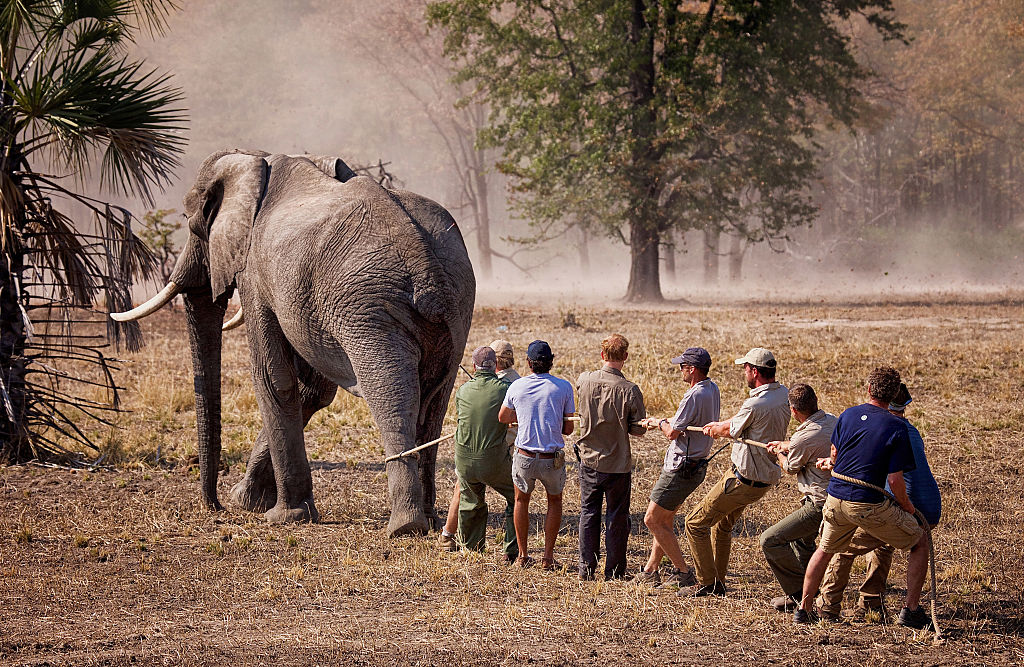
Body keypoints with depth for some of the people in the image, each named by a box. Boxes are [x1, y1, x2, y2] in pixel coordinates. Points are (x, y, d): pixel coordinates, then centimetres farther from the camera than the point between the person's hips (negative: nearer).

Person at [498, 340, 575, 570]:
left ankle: (523, 555, 25)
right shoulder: (563, 387, -5)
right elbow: (568, 428, 0)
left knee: (521, 501, 23)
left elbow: (503, 418, 15)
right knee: (554, 501, 22)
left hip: (524, 457, 1)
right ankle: (548, 557, 18)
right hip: (553, 459, -1)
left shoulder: (517, 386, -1)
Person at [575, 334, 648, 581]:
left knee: (589, 514, 14)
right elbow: (638, 429, -10)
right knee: (617, 517, 8)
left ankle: (586, 569, 17)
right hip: (618, 464, -3)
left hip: (589, 460, 3)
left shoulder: (584, 380, -9)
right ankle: (613, 572, 13)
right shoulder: (630, 391, -18)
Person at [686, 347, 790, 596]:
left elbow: (732, 430, -5)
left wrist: (717, 429, 16)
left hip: (744, 480, -9)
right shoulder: (783, 394, 0)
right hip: (768, 476, 9)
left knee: (695, 522, 2)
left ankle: (707, 583, 5)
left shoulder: (755, 405, -26)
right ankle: (718, 582, 31)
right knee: (723, 524, 26)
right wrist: (719, 426, 22)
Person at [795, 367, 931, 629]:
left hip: (836, 500, 5)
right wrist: (907, 506, 4)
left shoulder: (848, 415, 1)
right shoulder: (896, 428, -12)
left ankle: (804, 608, 31)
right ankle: (911, 609, 9)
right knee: (920, 541, 13)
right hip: (870, 506, -5)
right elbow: (895, 479, -14)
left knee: (825, 549, 30)